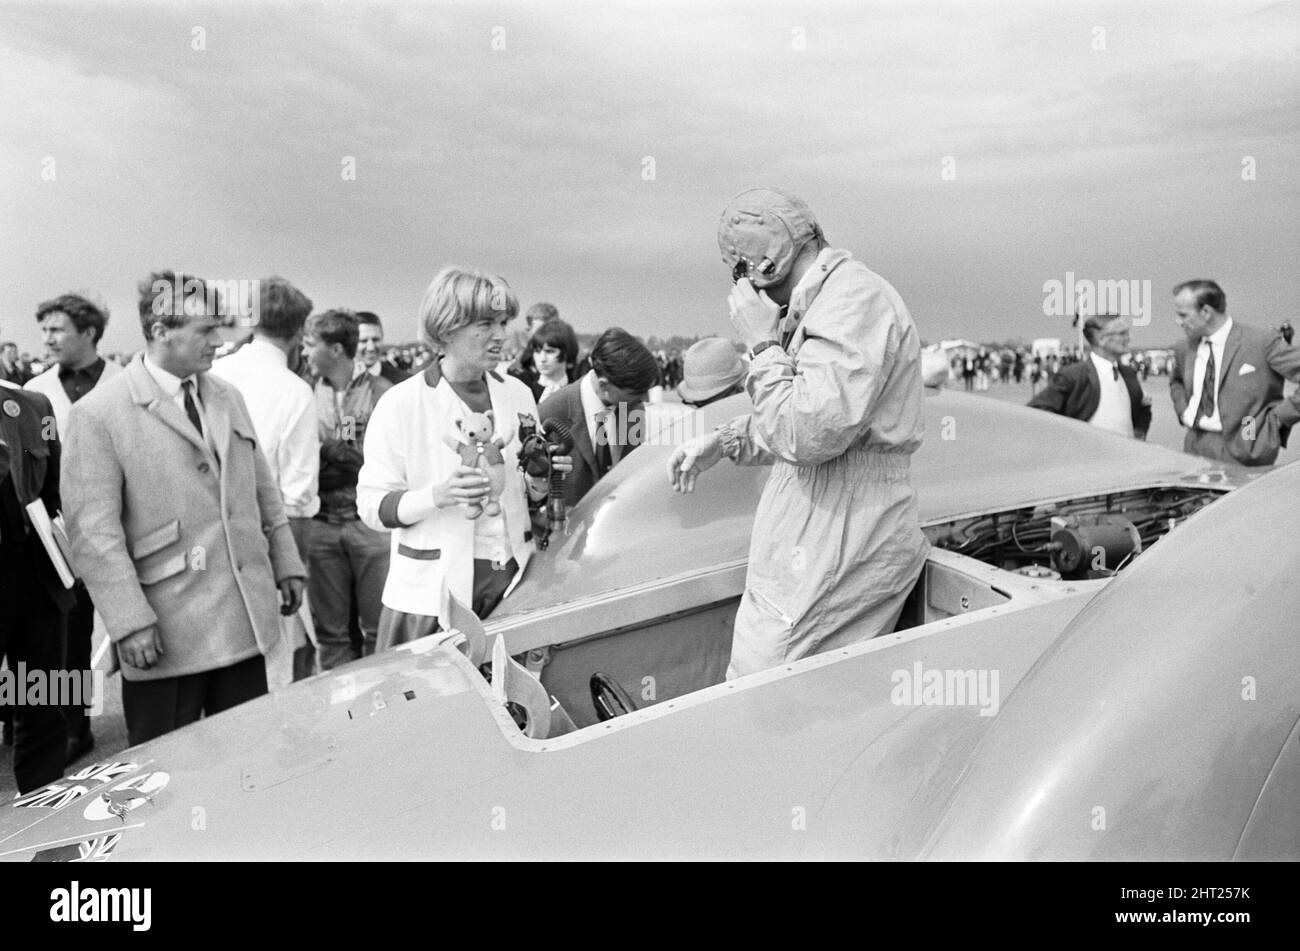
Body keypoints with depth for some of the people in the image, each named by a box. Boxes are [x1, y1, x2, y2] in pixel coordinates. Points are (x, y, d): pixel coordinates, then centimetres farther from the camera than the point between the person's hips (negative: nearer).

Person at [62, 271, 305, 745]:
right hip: (165, 636, -5)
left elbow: (264, 490, 18)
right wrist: (130, 621, -15)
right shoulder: (97, 413, -8)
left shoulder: (227, 397, 11)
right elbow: (93, 531, -11)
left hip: (246, 619, 5)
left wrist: (286, 563, 14)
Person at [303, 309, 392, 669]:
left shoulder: (381, 392, -3)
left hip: (371, 522, -3)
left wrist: (332, 451, -11)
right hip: (322, 525, 3)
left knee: (379, 628, 4)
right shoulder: (309, 393, 7)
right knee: (330, 631, 9)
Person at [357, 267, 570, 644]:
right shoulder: (401, 404, -8)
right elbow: (372, 506, -9)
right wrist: (439, 496, -24)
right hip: (434, 588, -4)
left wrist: (537, 485, -5)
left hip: (514, 580, 4)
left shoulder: (518, 393, 6)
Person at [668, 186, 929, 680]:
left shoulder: (855, 300, -16)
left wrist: (764, 345, -13)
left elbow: (808, 433, -25)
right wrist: (723, 441, 19)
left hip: (839, 552, -10)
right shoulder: (828, 301, 18)